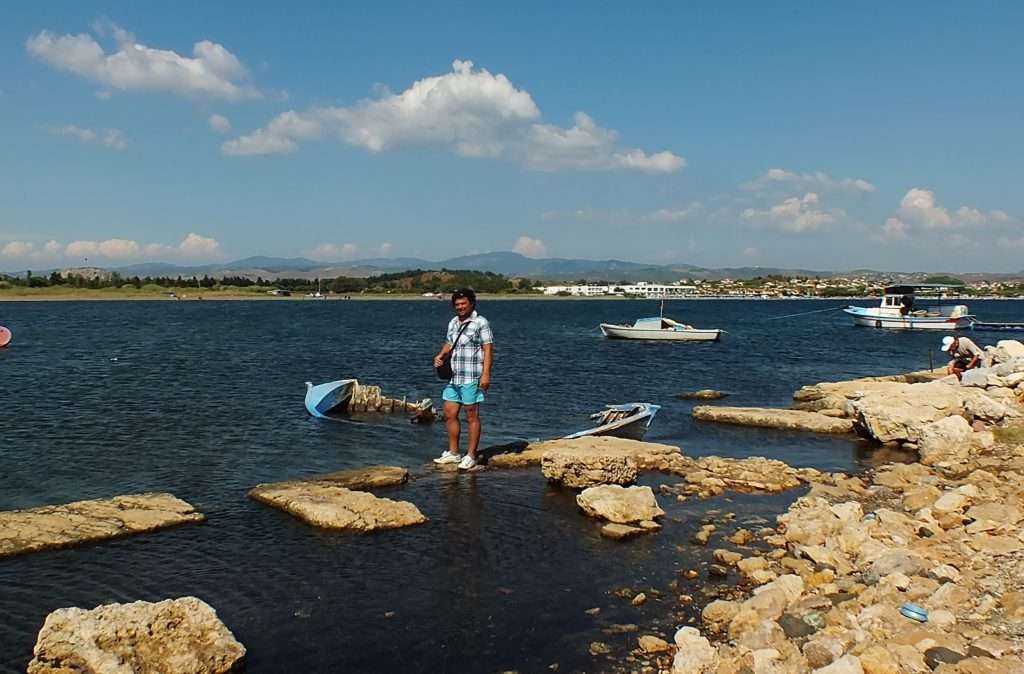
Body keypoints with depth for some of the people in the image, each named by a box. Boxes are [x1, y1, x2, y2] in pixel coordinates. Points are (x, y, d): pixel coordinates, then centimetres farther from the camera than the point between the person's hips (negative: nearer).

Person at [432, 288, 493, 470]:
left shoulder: (480, 322, -7)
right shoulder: (453, 323, 14)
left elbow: (488, 349, -11)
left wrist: (486, 374, -19)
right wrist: (440, 355, 5)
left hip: (471, 379, -7)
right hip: (454, 378, 8)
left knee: (472, 416, 0)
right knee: (449, 414, 10)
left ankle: (471, 456, 8)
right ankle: (453, 453, 22)